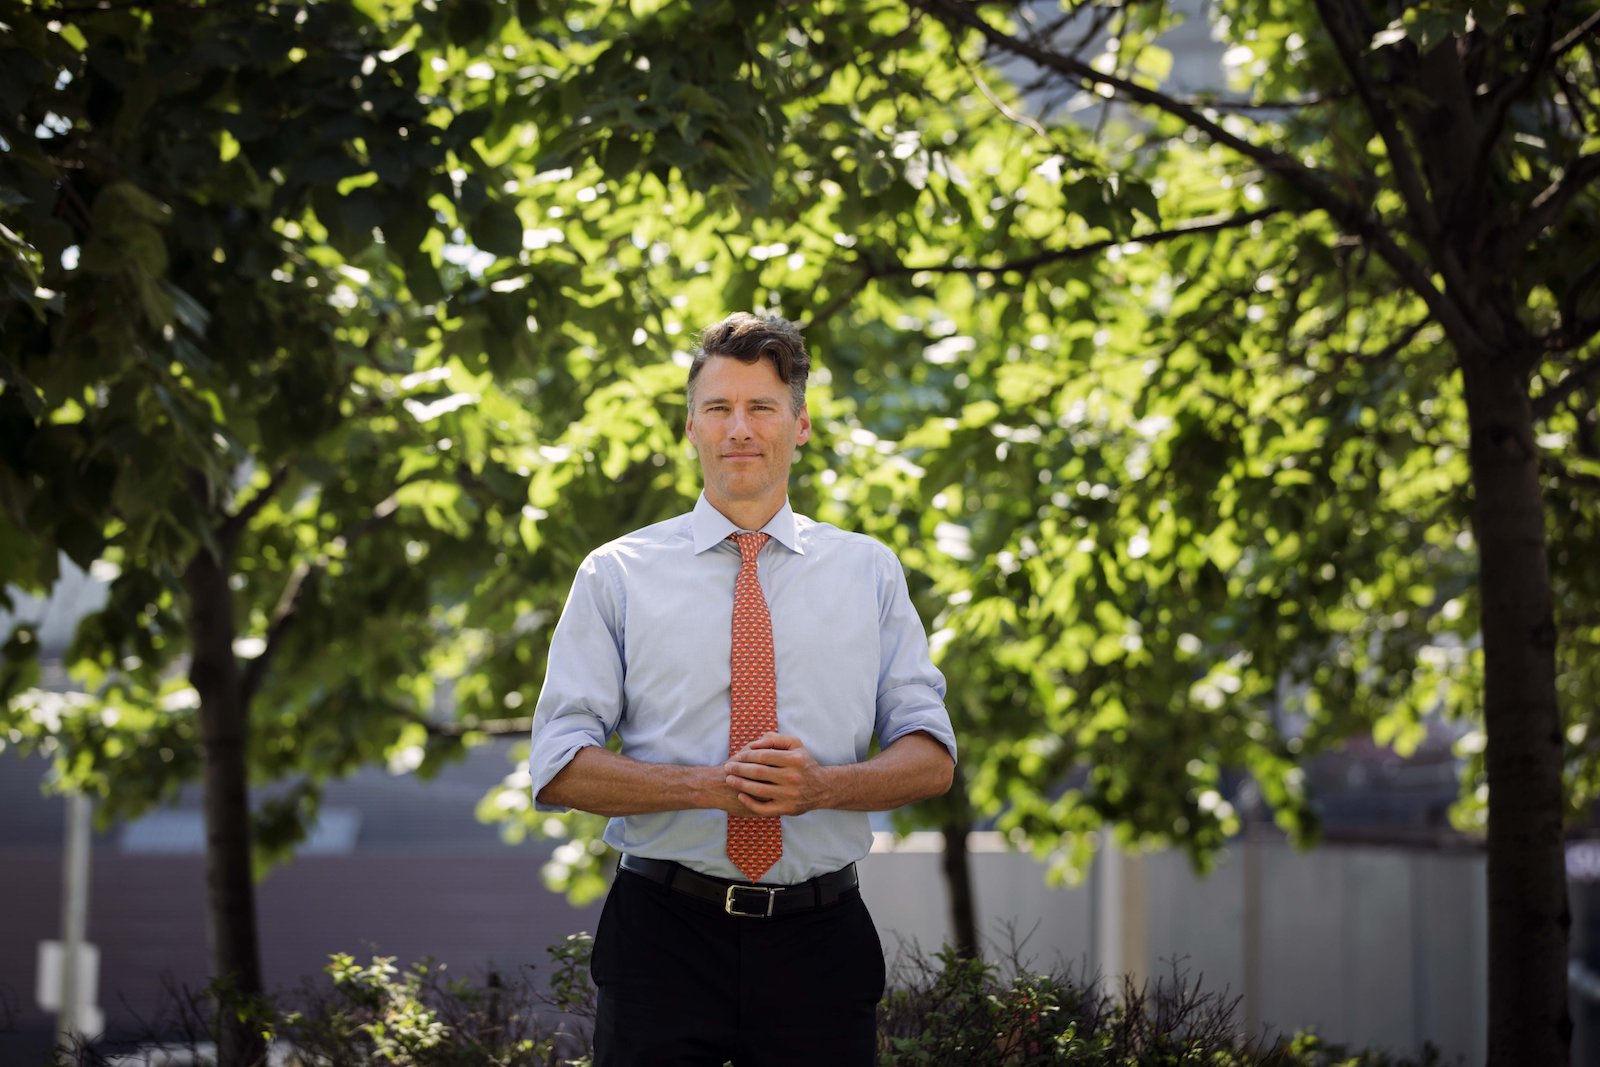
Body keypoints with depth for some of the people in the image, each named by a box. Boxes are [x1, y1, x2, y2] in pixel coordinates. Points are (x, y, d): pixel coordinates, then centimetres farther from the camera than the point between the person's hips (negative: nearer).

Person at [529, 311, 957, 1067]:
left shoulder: (868, 571, 9)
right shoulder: (617, 574, 4)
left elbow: (931, 758, 5)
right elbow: (559, 768, -3)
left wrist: (824, 785, -15)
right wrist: (711, 785, -17)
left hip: (820, 941, 2)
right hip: (663, 937, -1)